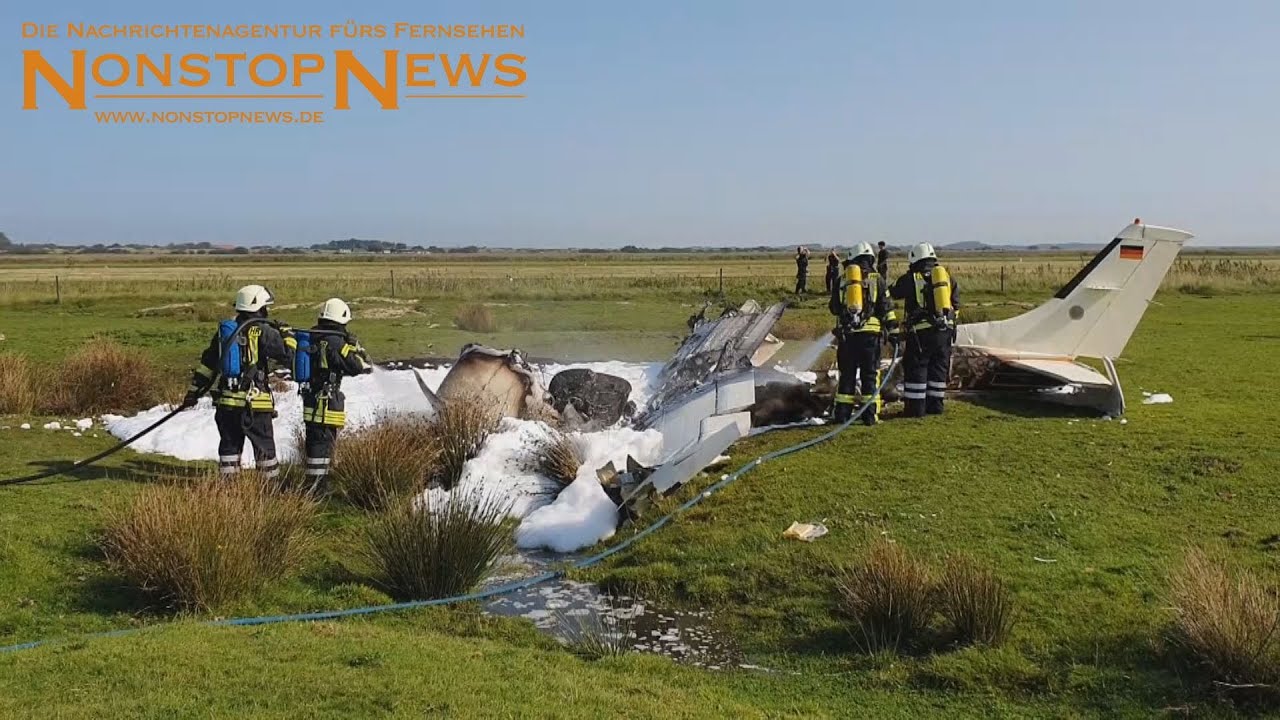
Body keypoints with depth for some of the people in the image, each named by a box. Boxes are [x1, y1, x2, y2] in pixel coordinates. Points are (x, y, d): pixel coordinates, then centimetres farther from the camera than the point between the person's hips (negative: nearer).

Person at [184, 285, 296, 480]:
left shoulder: (224, 331, 10)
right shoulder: (262, 331, -9)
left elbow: (207, 363, 13)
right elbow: (287, 356, -10)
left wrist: (194, 390, 18)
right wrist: (287, 336, 8)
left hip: (225, 400, 6)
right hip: (254, 401, -5)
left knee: (230, 444, 13)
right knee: (264, 444, 5)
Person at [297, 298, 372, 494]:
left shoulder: (311, 337, 7)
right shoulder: (336, 342, -17)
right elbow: (360, 367, -14)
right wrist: (355, 346, -1)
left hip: (310, 399, 9)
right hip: (327, 402, -8)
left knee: (314, 441, 17)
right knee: (323, 442, -3)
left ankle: (317, 482, 28)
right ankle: (317, 485, -1)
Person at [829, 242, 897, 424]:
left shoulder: (842, 279, 8)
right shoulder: (875, 278, 2)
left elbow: (834, 308, 15)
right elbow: (886, 308, -1)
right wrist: (893, 332, 3)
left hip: (846, 334, 2)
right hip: (869, 333, -2)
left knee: (847, 374, 9)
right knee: (870, 374, 3)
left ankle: (842, 413, 9)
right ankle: (870, 414, 1)